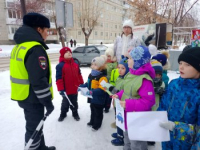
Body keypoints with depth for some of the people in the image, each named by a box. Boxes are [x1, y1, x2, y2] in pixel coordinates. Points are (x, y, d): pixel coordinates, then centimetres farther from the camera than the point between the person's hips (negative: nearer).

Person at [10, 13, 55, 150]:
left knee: (35, 126, 24)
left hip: (24, 96, 10)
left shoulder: (20, 46, 10)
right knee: (34, 128, 8)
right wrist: (48, 102, -17)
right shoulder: (35, 49, -23)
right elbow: (39, 81, -27)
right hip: (33, 99, -10)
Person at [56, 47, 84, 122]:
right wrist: (61, 89, -19)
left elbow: (79, 75, 11)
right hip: (66, 90, -4)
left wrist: (81, 84, 10)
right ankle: (63, 114, 39)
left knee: (74, 103, 21)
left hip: (75, 89, 4)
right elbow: (59, 78, -18)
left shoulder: (75, 64, 3)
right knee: (65, 103, 16)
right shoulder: (60, 65, -16)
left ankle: (75, 113, 40)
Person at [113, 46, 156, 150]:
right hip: (128, 116, 9)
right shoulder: (131, 74, 0)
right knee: (127, 140, 31)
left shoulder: (145, 79, -28)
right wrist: (119, 95, -2)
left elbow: (148, 101, -29)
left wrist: (129, 105, -29)